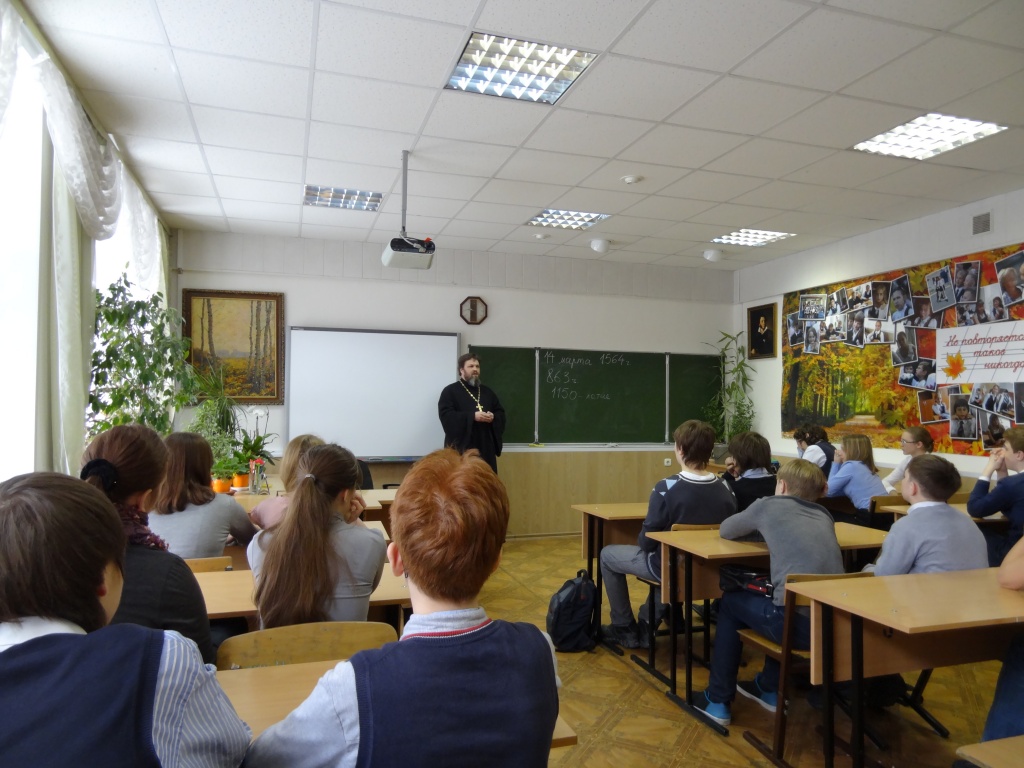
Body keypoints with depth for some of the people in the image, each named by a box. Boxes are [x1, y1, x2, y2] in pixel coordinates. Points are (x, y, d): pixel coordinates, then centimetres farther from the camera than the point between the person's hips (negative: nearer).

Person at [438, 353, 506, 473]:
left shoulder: (487, 392, 20)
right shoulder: (450, 391, 1)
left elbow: (501, 413, 19)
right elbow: (445, 415, -11)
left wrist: (493, 417, -6)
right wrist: (473, 416, -19)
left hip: (485, 448, 5)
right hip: (461, 449, -5)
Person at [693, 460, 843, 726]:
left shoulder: (768, 506, 5)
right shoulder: (824, 516, 18)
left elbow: (725, 530, 20)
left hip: (800, 622, -6)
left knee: (731, 602, 22)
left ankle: (718, 701, 26)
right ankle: (769, 688, 44)